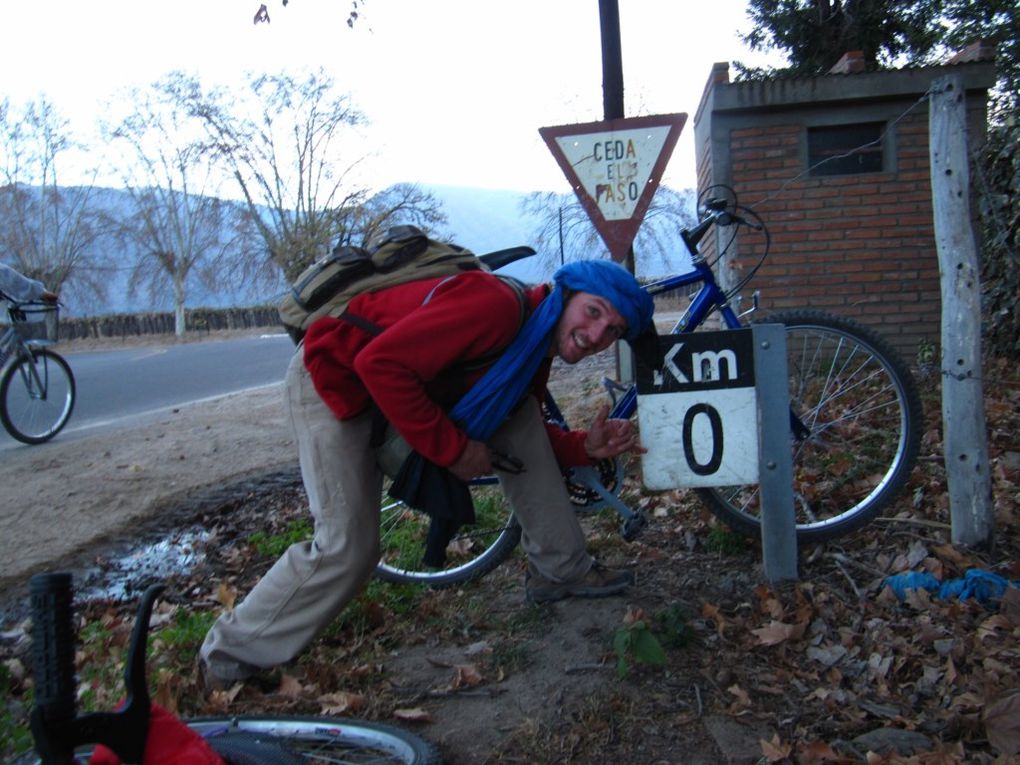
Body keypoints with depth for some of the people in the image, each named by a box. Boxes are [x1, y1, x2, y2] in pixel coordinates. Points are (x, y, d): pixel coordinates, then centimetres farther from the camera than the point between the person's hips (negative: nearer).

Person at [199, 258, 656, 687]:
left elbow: (524, 436, 9)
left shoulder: (536, 352, 1)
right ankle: (229, 653, 8)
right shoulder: (497, 305, -30)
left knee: (520, 412, -3)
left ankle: (560, 570, 9)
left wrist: (586, 447, -9)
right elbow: (380, 362, -34)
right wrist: (451, 447, -27)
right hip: (335, 378, -8)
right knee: (349, 550, -14)